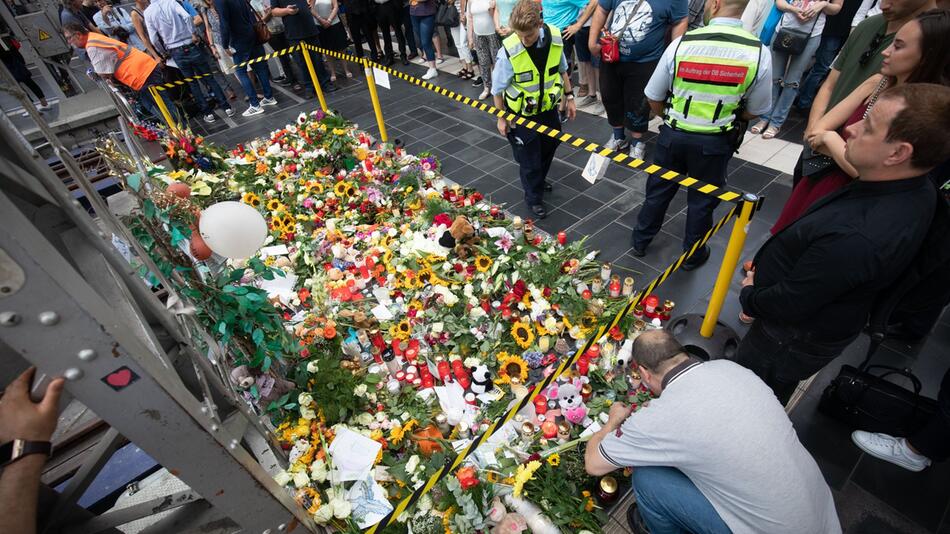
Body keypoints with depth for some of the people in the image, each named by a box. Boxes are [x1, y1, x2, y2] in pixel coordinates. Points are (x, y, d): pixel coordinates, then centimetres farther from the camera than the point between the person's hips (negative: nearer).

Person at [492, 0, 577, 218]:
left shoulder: (555, 38, -15)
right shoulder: (508, 51, -27)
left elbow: (562, 69, 4)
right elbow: (498, 88, -14)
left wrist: (569, 96, 7)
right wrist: (501, 118, -7)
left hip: (548, 108, 5)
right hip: (522, 114, -5)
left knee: (549, 147, 24)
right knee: (529, 159, 7)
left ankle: (539, 180, 51)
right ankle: (533, 198, 29)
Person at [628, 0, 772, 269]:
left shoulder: (681, 44, -12)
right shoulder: (759, 53, -11)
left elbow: (654, 98, -3)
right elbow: (754, 111, -1)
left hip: (673, 134, 0)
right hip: (715, 142, 0)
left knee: (658, 189, 18)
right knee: (703, 198, 16)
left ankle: (640, 240, 34)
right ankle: (692, 254, 32)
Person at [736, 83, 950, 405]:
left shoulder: (855, 238, -41)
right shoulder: (915, 189, -9)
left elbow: (788, 305, -30)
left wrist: (749, 297, -8)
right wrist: (765, 267, 3)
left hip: (794, 339, -8)